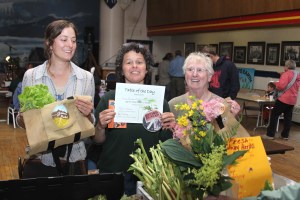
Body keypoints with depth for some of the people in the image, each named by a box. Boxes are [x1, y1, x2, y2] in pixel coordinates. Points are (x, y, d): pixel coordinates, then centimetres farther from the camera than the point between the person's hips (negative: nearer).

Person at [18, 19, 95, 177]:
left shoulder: (86, 77, -2)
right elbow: (22, 121, 5)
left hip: (74, 157, 1)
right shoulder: (30, 76, -3)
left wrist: (87, 114, -17)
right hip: (40, 158, 0)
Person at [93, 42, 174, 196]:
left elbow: (166, 142, 5)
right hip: (112, 173, -1)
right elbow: (98, 140, 1)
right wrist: (101, 126, -18)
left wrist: (169, 127, -14)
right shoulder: (109, 98, -5)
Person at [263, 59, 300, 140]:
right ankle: (285, 135, 17)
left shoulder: (286, 74, -14)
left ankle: (270, 134, -1)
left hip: (284, 98, -7)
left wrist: (275, 84, -3)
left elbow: (281, 85, -24)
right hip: (292, 99, 8)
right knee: (288, 117, 12)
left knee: (274, 115, -1)